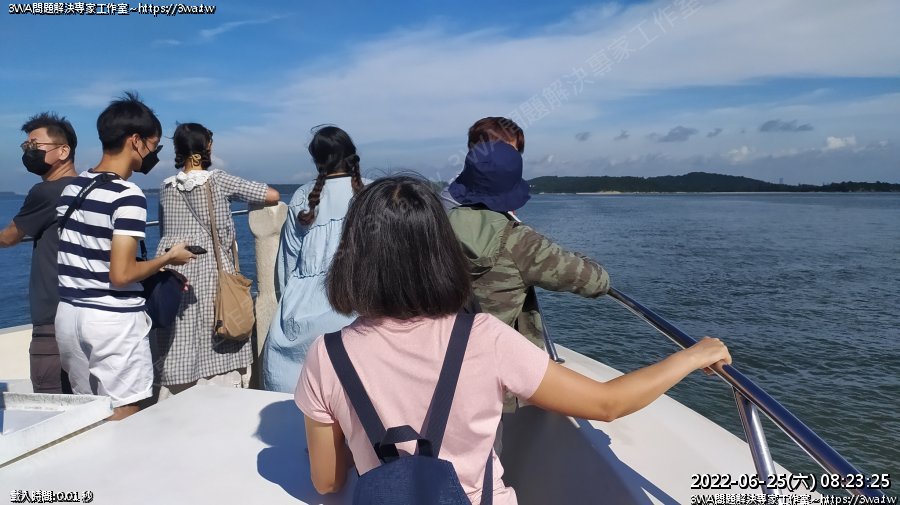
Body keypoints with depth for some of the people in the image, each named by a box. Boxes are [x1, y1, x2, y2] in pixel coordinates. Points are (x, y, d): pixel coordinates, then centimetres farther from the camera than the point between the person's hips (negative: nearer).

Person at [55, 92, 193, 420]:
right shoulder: (127, 196, -17)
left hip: (69, 314, 8)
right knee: (121, 420, 5)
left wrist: (157, 274, 16)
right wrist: (168, 258, -5)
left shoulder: (71, 188, 9)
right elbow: (121, 275, -21)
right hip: (112, 320, -8)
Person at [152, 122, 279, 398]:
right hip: (209, 275, -4)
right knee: (218, 357, 1)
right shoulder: (218, 181, -5)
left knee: (177, 357, 9)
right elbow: (273, 195, -6)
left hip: (172, 277, 5)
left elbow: (164, 231, 19)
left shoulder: (166, 187, 9)